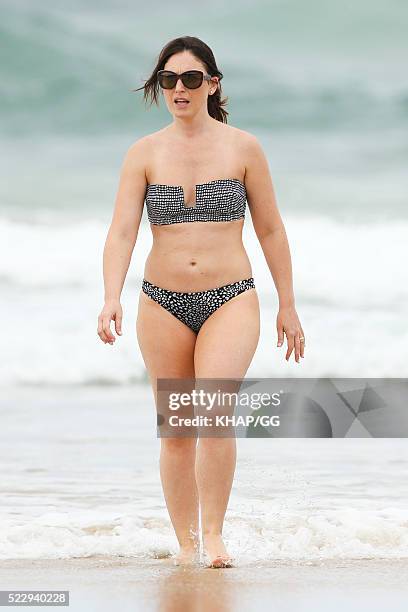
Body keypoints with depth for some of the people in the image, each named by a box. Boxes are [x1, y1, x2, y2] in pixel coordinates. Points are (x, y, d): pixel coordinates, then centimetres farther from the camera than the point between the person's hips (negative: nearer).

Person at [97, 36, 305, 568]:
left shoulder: (243, 148, 1)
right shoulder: (144, 154, 2)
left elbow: (271, 230, 7)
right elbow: (122, 231, -6)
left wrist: (287, 305, 8)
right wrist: (111, 298, -21)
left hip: (230, 300, -2)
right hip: (163, 304, 2)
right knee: (176, 428, 5)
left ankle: (214, 534, -15)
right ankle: (186, 543, 16)